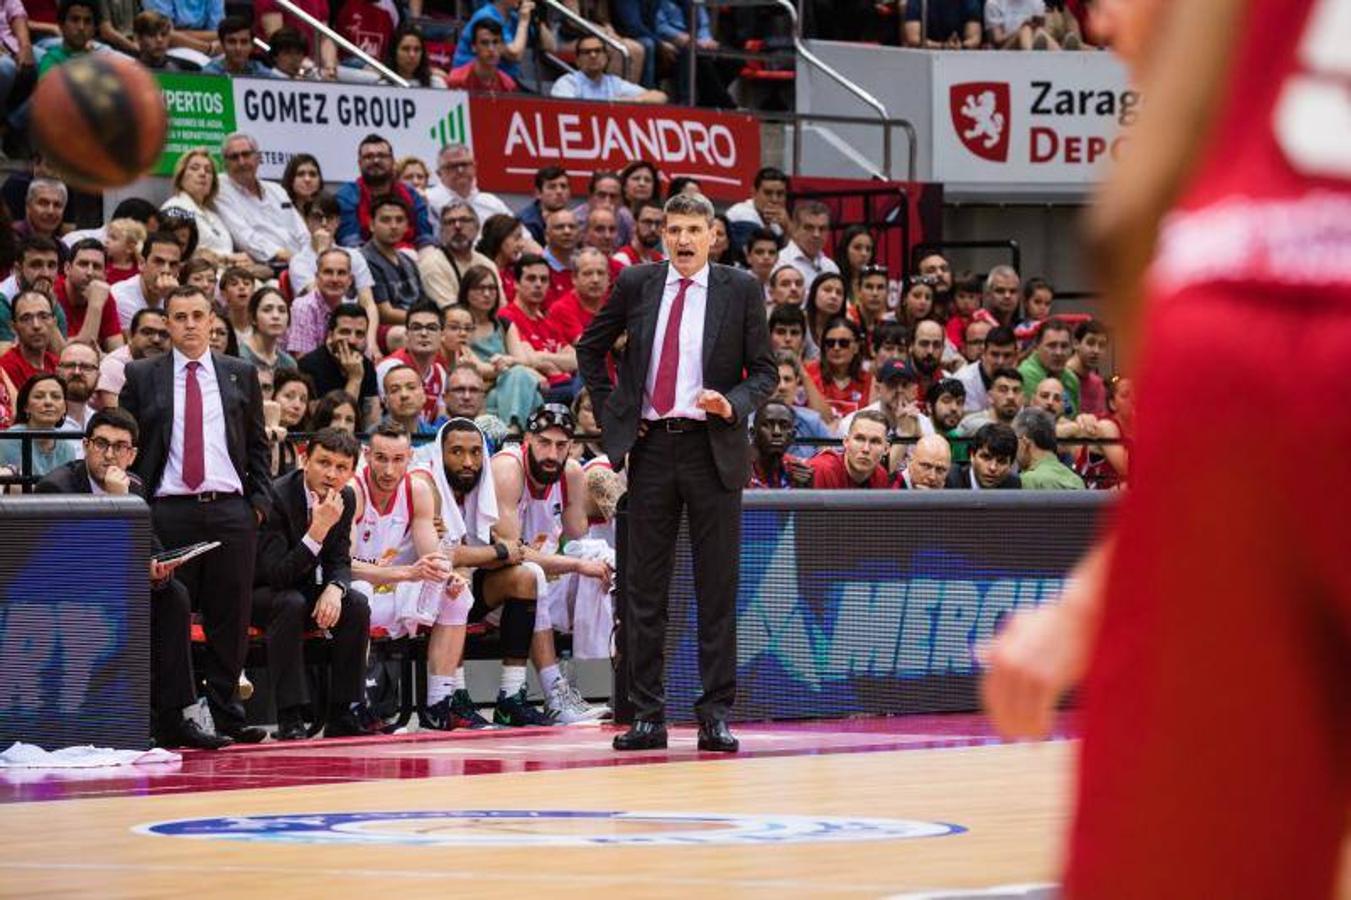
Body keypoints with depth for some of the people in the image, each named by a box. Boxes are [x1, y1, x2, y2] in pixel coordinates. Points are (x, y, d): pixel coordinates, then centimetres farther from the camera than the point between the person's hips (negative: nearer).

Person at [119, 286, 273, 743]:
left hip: (231, 511, 1)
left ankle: (227, 715, 7)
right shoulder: (142, 377, 8)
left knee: (230, 619, 1)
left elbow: (257, 444, 15)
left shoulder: (241, 375, 12)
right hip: (168, 511, -1)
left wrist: (260, 500, 5)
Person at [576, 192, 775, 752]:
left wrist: (734, 403, -15)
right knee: (646, 586, 3)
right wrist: (610, 411, 9)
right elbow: (591, 348, 19)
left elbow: (764, 370, 5)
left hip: (713, 447, -2)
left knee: (717, 586, 0)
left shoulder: (741, 290, 2)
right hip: (650, 447, 2)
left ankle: (716, 715, 3)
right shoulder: (636, 285, 7)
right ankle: (647, 714, 7)